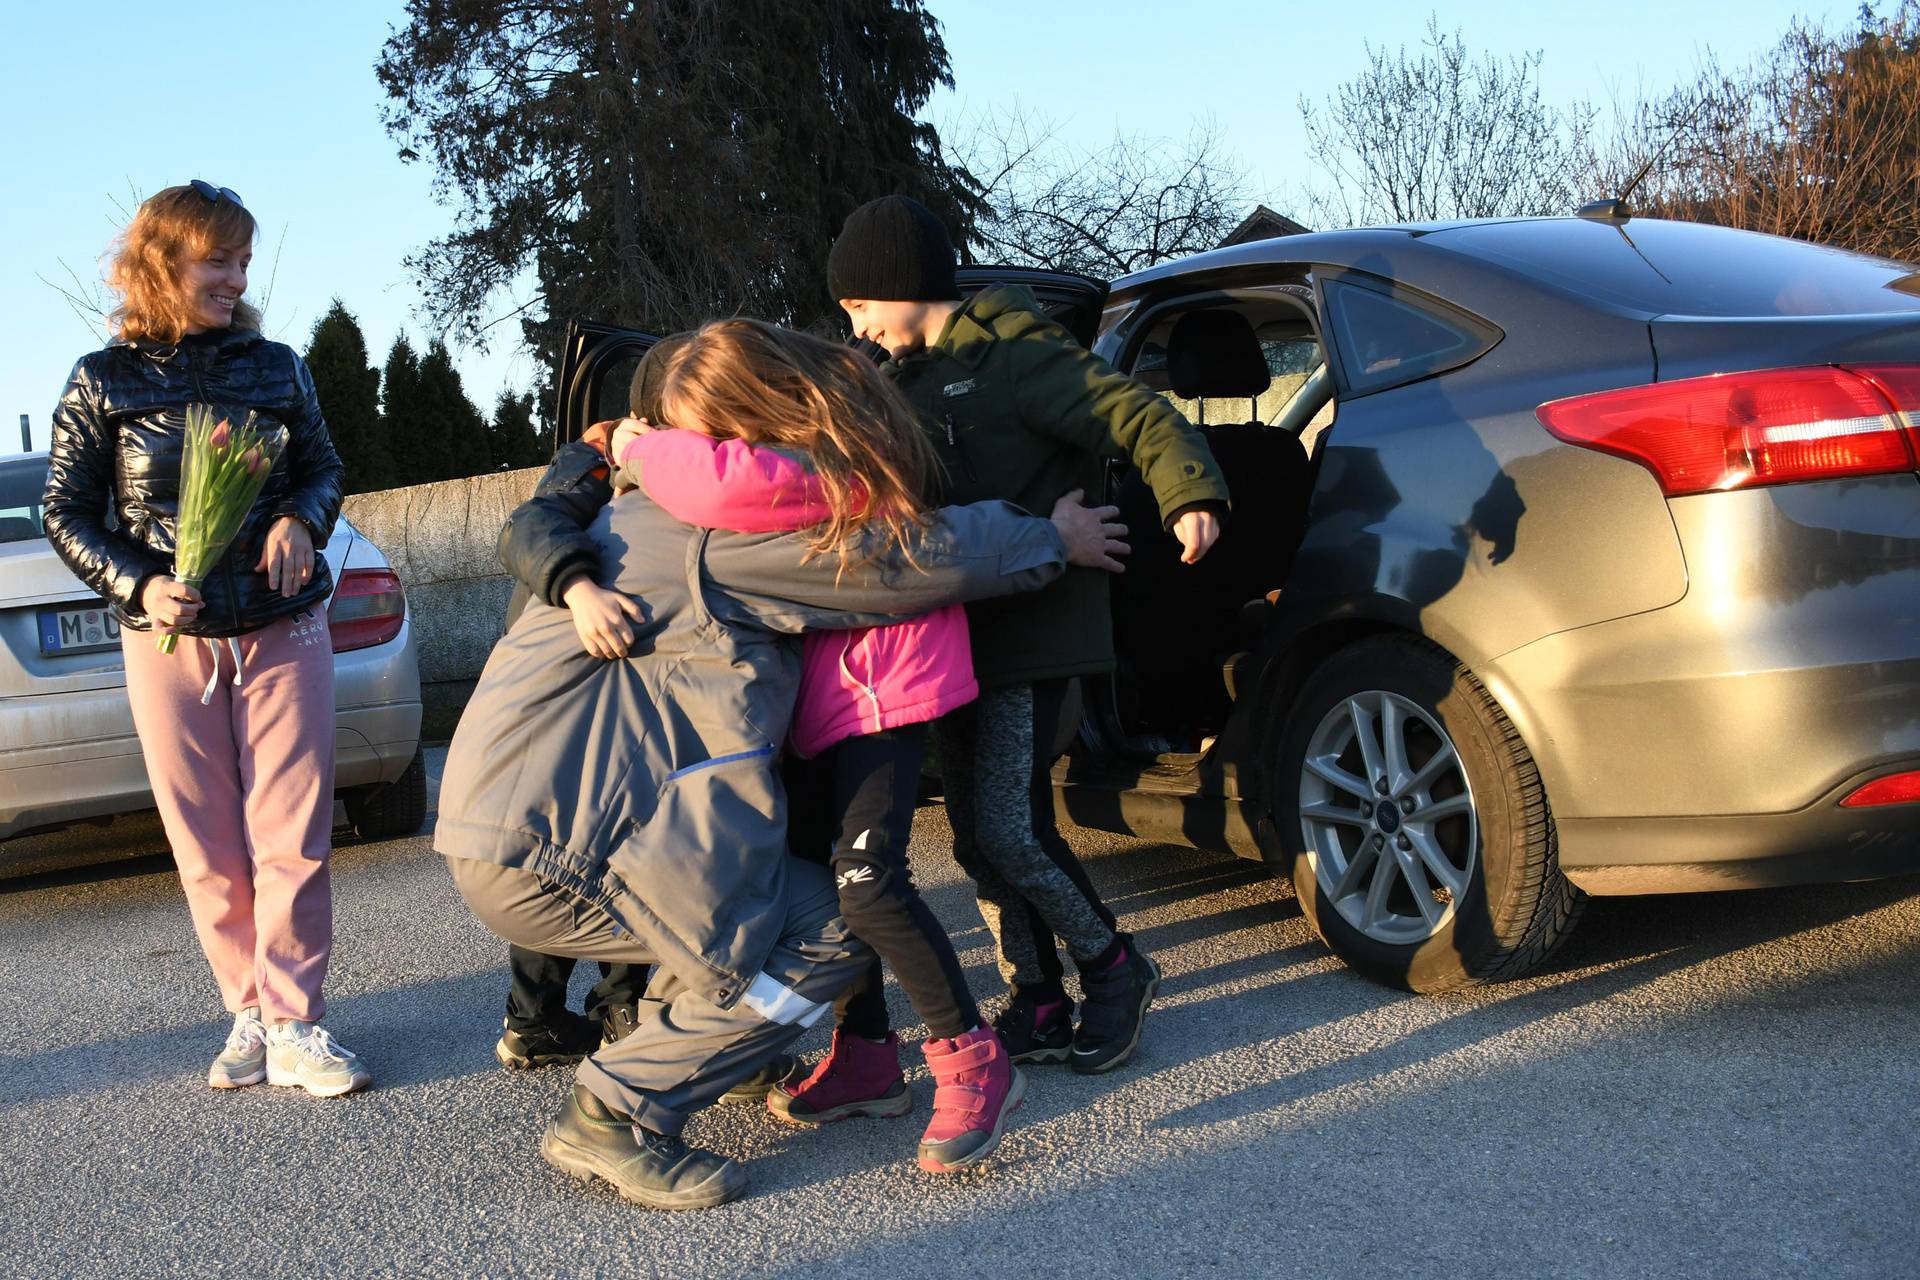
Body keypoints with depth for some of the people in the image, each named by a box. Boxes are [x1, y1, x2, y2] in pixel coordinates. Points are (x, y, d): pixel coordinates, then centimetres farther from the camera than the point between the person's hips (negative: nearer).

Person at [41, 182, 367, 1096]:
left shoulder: (276, 367, 5)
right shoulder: (103, 383, 0)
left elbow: (324, 467, 15)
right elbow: (67, 514, 4)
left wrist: (302, 519, -7)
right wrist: (138, 584, -12)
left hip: (283, 634, 1)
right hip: (169, 645, 0)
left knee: (292, 841, -3)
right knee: (209, 854, 4)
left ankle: (295, 1028, 3)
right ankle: (249, 1014, 16)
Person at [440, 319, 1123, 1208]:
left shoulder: (677, 515, 18)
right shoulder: (718, 534, -14)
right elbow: (919, 560, -12)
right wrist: (1056, 538, 4)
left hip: (524, 816, 10)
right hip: (536, 855, -10)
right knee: (828, 936, -8)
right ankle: (614, 1117, -5)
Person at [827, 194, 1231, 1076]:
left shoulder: (1011, 353, -7)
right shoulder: (905, 376, 17)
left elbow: (1135, 414, -15)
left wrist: (1191, 495, -35)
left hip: (1032, 630, -8)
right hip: (951, 637, 8)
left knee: (1010, 830, -14)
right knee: (976, 839, 7)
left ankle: (1113, 969, 8)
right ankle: (1037, 1004, 18)